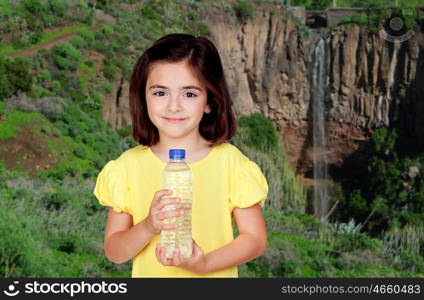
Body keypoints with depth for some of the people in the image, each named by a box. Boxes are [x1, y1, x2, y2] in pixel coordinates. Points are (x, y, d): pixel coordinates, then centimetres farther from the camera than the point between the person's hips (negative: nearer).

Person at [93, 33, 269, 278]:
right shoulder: (129, 166, -6)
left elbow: (256, 239, -7)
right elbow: (114, 252, -5)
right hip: (149, 274, 1)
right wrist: (148, 227, -22)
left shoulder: (230, 161, -9)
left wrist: (204, 263, -20)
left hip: (214, 275, 0)